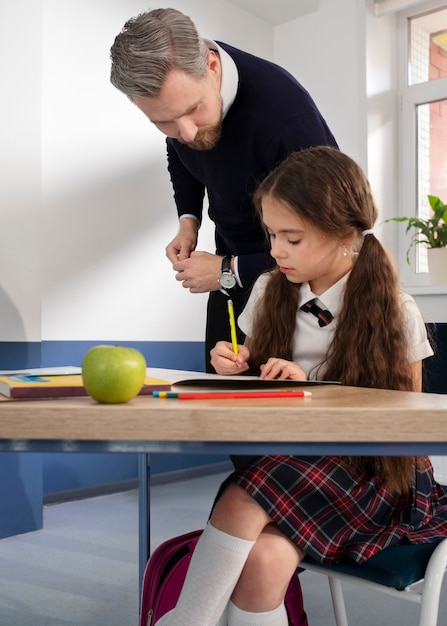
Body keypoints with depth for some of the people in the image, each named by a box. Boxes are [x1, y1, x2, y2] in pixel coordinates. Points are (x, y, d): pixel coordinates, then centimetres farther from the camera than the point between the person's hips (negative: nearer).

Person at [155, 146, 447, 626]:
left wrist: (312, 388, -15)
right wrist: (236, 369, -6)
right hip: (277, 461, 4)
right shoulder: (269, 291, 6)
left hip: (370, 472, -3)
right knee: (258, 560, -30)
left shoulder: (394, 312, -4)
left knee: (242, 503, -31)